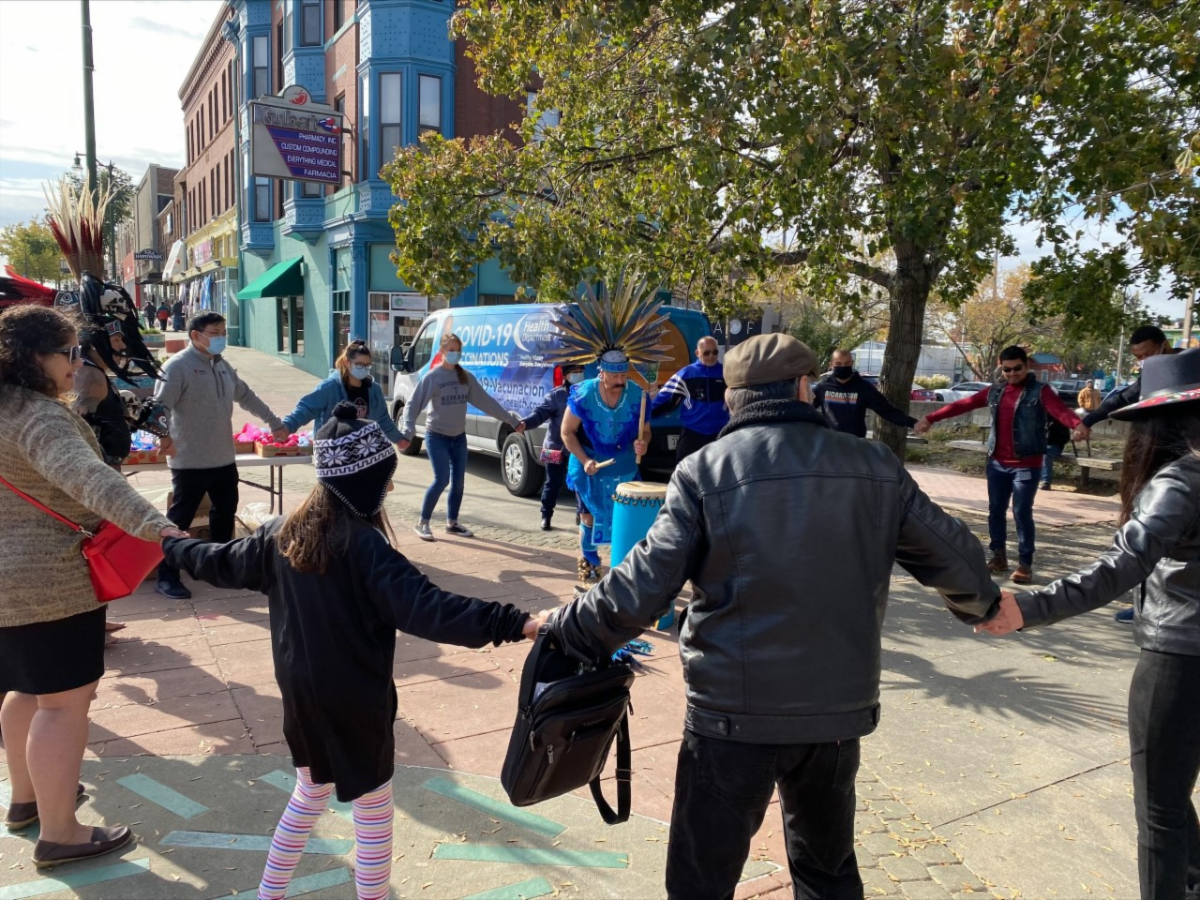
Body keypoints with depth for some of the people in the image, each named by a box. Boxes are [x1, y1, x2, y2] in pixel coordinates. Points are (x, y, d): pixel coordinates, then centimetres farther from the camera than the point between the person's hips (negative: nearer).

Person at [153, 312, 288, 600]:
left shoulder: (223, 365, 13)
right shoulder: (178, 366, -13)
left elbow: (246, 396, 23)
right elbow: (161, 404, -21)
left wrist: (275, 423, 25)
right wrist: (163, 435, -38)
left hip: (224, 458, 8)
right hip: (190, 462, -8)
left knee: (225, 512, 18)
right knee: (179, 519, 1)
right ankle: (166, 577, 11)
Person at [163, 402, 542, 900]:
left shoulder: (283, 534, -2)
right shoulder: (364, 546, -25)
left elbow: (221, 563, 14)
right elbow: (426, 608, -35)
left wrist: (171, 545, 35)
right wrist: (516, 623, -42)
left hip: (300, 693, 7)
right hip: (354, 703, -7)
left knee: (310, 791, 29)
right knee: (373, 811, 11)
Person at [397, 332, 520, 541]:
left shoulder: (466, 377, 4)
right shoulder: (432, 377, -11)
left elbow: (486, 402, 7)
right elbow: (413, 405, -15)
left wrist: (512, 420, 5)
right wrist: (407, 433, -29)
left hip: (459, 437, 5)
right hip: (437, 437, -5)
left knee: (458, 481, 8)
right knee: (442, 480, -13)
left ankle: (452, 523, 24)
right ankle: (422, 524, 2)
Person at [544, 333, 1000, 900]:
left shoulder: (704, 471, -9)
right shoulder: (876, 467, 0)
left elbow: (643, 588, -13)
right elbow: (951, 556, 7)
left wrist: (565, 630, 2)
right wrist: (982, 602, 29)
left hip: (735, 712, -3)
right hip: (840, 708, 4)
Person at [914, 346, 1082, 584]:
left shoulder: (1040, 391, -5)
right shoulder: (995, 392, 11)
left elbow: (1060, 410, -22)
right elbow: (963, 404, 13)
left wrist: (1078, 425, -43)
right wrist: (931, 418, 12)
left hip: (1026, 464, -5)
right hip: (997, 463, 5)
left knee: (1022, 513, -6)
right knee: (995, 510, 10)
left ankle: (1025, 563, 4)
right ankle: (999, 556, 24)